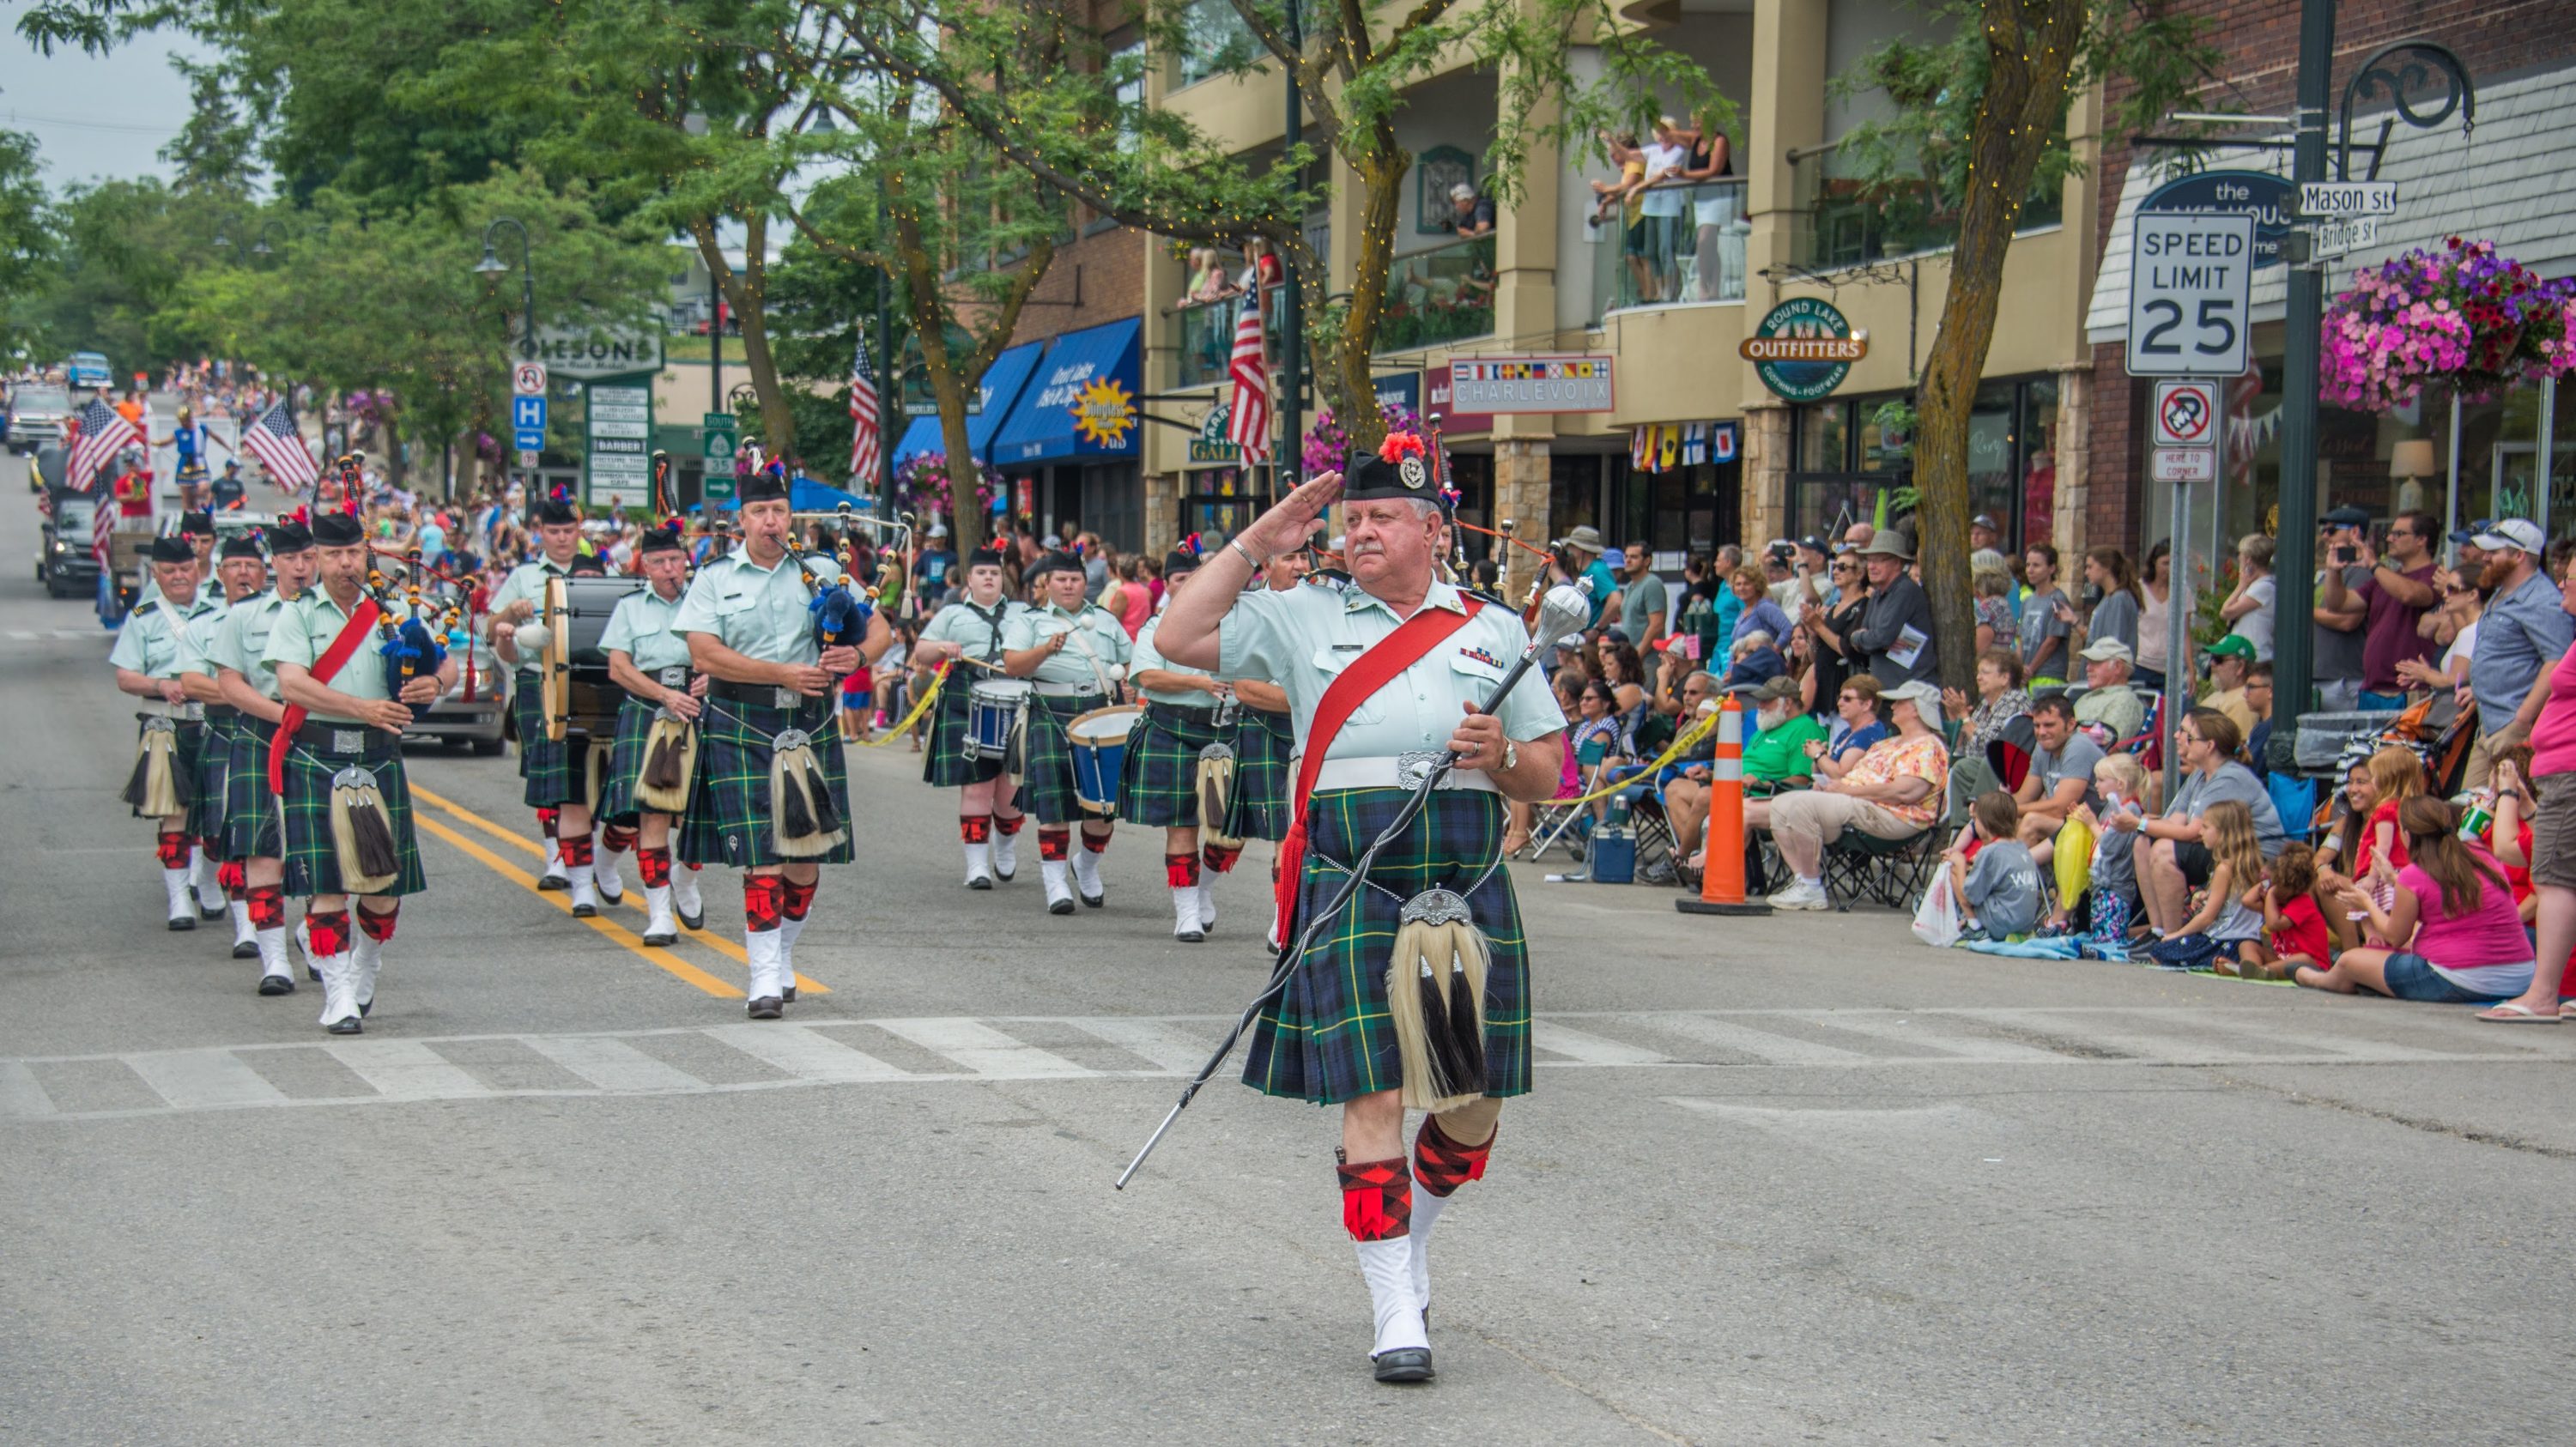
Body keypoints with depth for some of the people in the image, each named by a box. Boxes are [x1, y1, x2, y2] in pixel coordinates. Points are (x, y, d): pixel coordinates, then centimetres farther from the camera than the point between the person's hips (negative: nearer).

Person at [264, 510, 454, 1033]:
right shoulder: (298, 614, 2)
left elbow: (448, 661, 9)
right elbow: (291, 684, -12)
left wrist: (436, 682, -16)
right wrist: (362, 708, -21)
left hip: (379, 759, 3)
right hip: (316, 760, -3)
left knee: (385, 883, 5)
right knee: (326, 882, -7)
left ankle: (364, 979, 29)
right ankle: (339, 1000, -3)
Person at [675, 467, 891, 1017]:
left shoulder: (821, 573, 11)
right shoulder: (715, 579, 3)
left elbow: (880, 627, 13)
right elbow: (704, 655, -8)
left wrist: (857, 654, -10)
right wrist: (782, 673, -15)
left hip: (810, 723, 3)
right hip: (742, 727, -3)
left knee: (807, 850, 5)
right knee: (760, 853, -10)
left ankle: (782, 956, 25)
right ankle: (765, 978, -8)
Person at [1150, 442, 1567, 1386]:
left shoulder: (1494, 631, 15)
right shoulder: (1303, 618, 12)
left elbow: (1546, 776, 15)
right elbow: (1177, 641, 3)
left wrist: (1503, 754, -8)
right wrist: (1255, 545, 2)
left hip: (1467, 879, 2)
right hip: (1351, 881, -2)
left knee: (1476, 1097, 4)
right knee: (1371, 1094, -9)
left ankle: (1411, 1237, 32)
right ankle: (1396, 1309, -4)